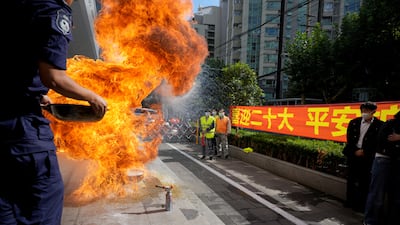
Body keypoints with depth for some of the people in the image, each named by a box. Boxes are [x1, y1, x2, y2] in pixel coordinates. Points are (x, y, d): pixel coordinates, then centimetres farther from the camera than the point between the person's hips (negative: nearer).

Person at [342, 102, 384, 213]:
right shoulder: (354, 122, 5)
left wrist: (364, 151, -10)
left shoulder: (379, 125, -4)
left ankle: (361, 204, 12)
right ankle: (350, 201, 23)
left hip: (367, 157, -3)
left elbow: (377, 143, -5)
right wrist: (355, 151, -7)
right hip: (353, 154, 3)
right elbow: (349, 139, 4)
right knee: (351, 179, 11)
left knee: (364, 181, 1)